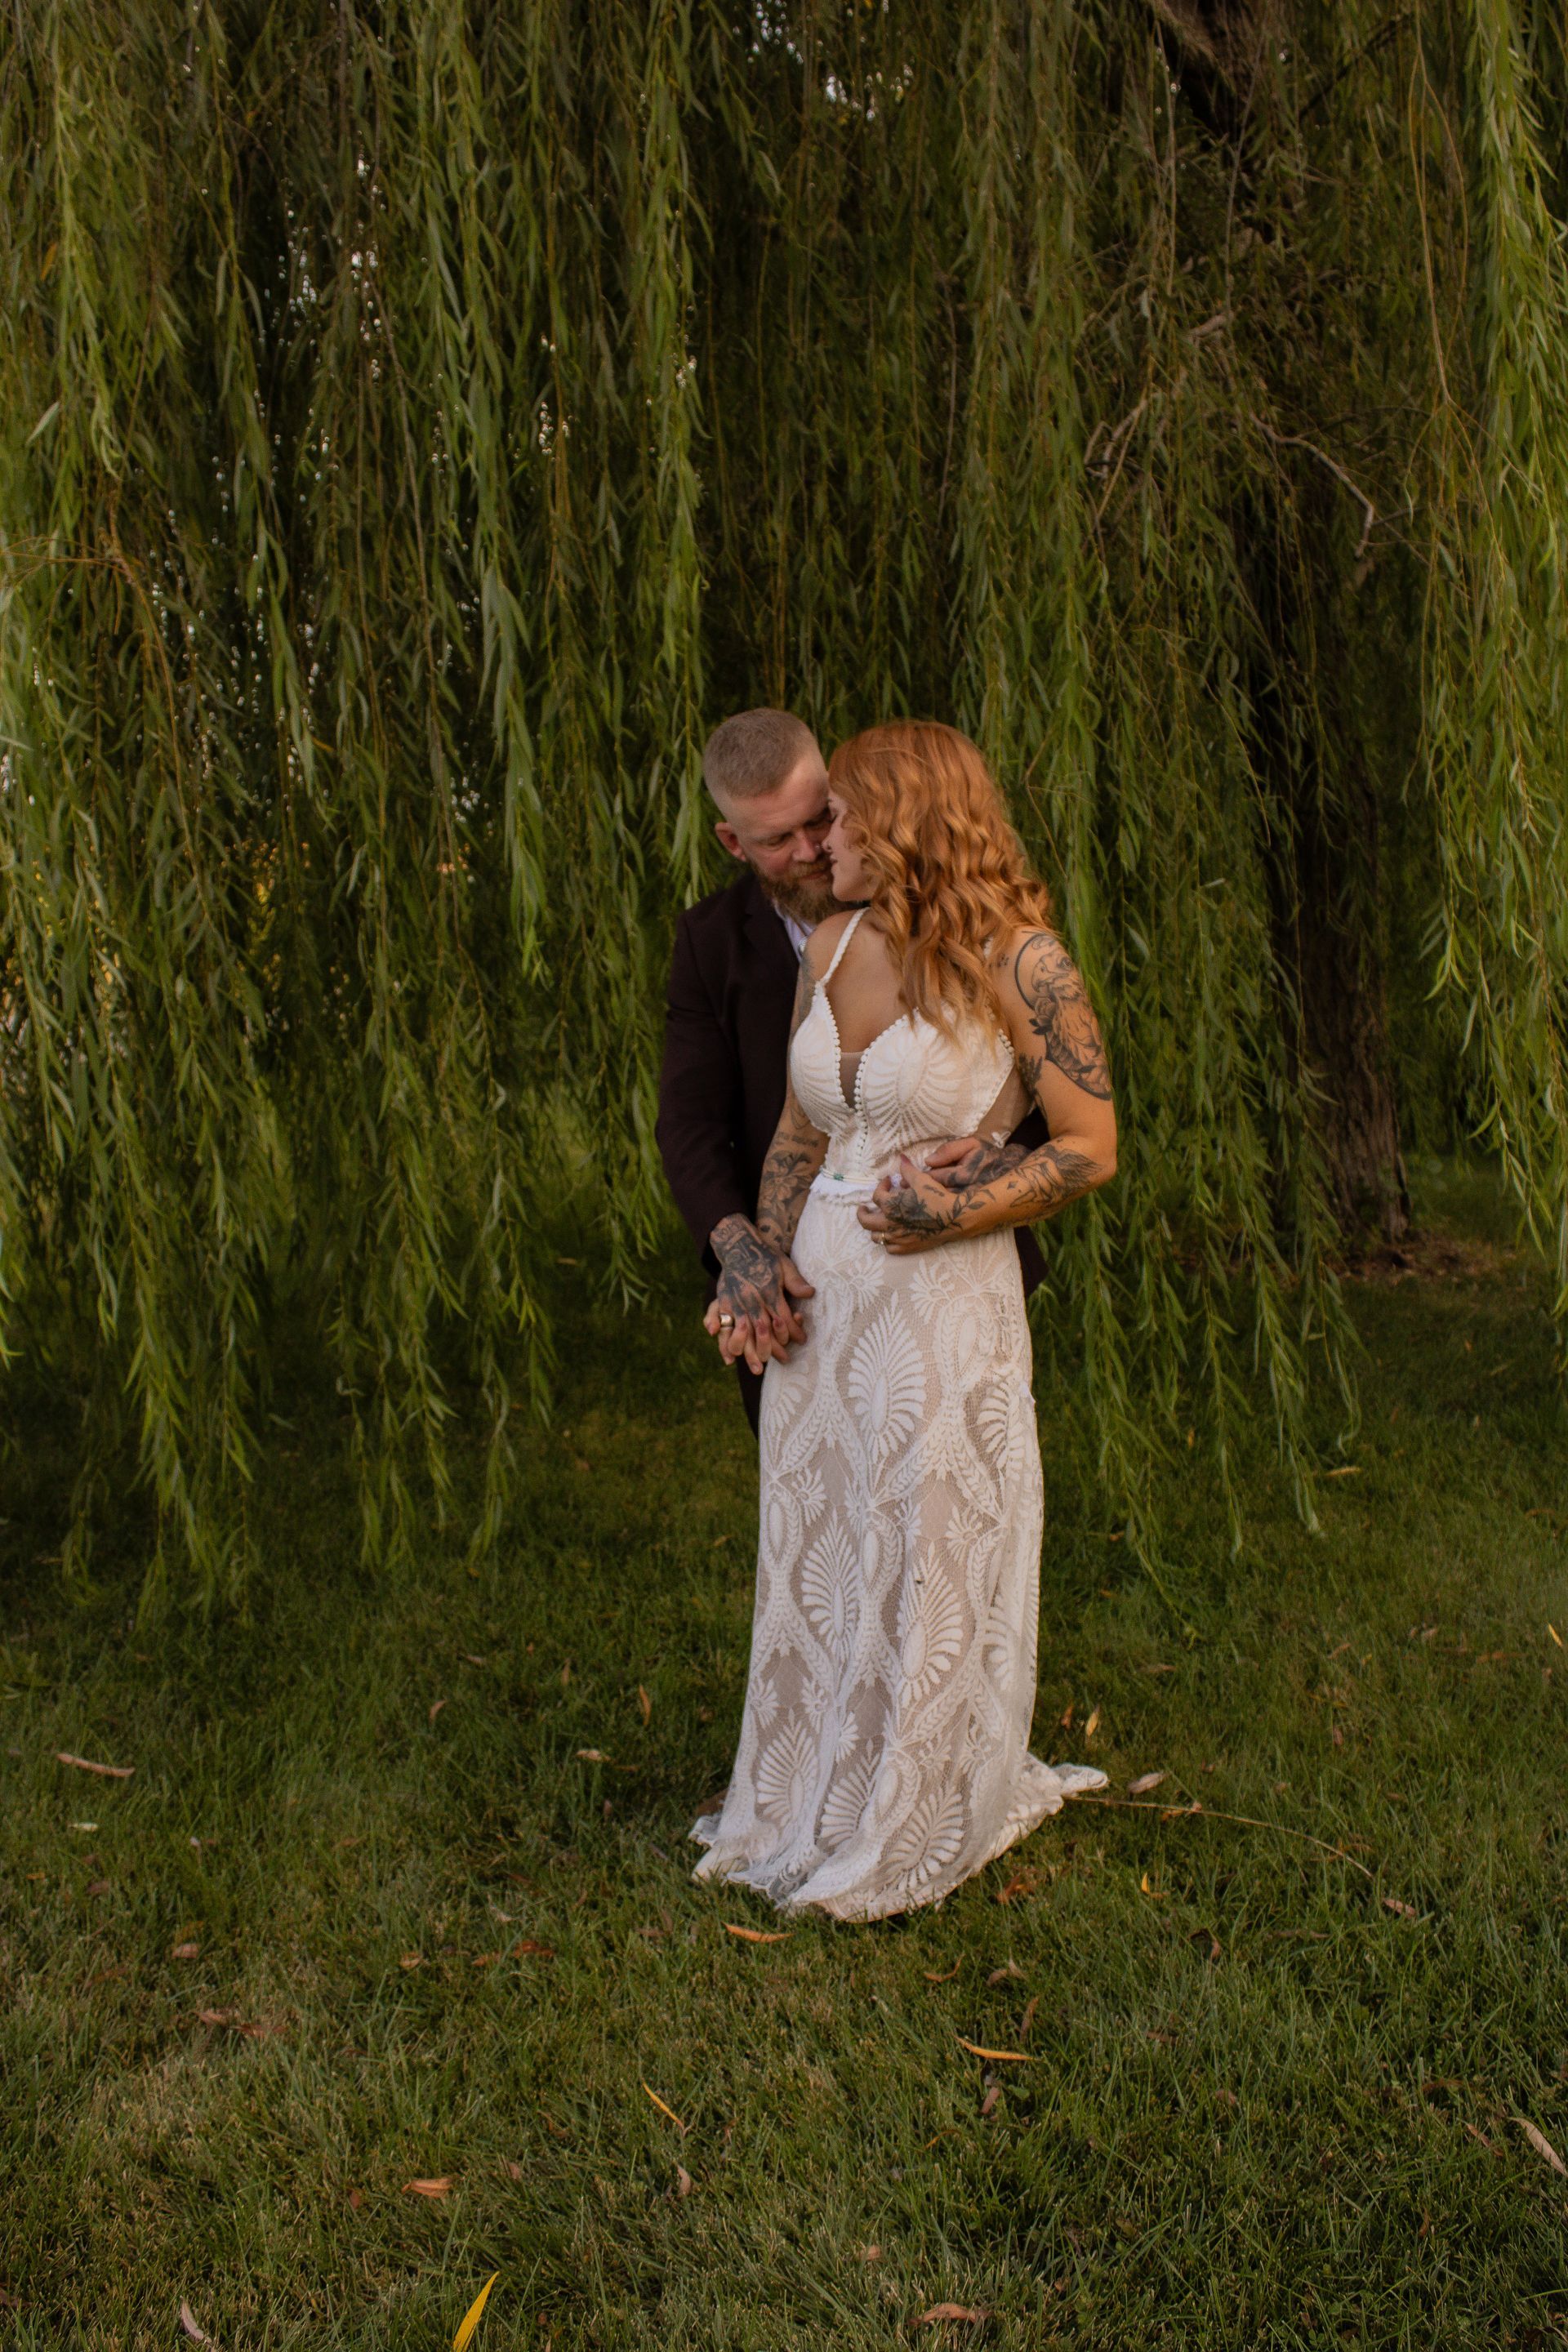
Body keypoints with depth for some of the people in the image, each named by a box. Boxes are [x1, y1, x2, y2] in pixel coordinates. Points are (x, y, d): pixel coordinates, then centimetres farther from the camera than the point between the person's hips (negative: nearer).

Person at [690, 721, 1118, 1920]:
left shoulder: (1019, 958, -12)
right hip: (822, 1294, 6)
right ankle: (807, 1808, 37)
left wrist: (961, 1212, -20)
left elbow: (1093, 1148, -8)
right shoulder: (833, 944, 6)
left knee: (926, 1569, 8)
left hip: (943, 1306, -6)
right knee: (810, 1556, 16)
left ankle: (904, 1831, 31)